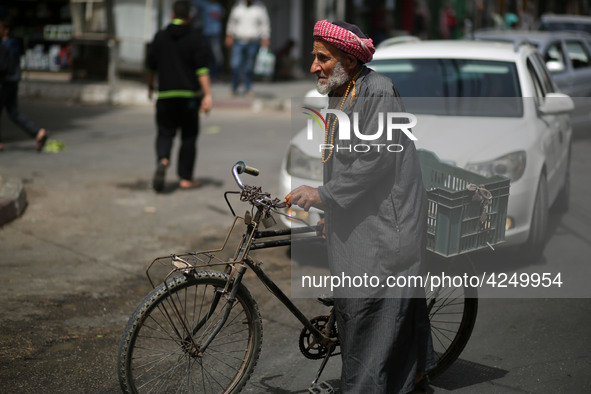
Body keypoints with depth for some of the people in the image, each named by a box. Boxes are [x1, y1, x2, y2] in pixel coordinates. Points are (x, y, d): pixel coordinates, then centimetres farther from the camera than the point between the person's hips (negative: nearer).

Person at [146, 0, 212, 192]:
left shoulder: (160, 37, 4)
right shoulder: (195, 38, -4)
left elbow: (151, 66, 10)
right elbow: (201, 69, -11)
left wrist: (150, 85, 27)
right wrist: (207, 95, -13)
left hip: (165, 93, 2)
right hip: (189, 94, -2)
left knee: (165, 132, 7)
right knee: (189, 136, 8)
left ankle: (162, 160, -24)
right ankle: (186, 178, 11)